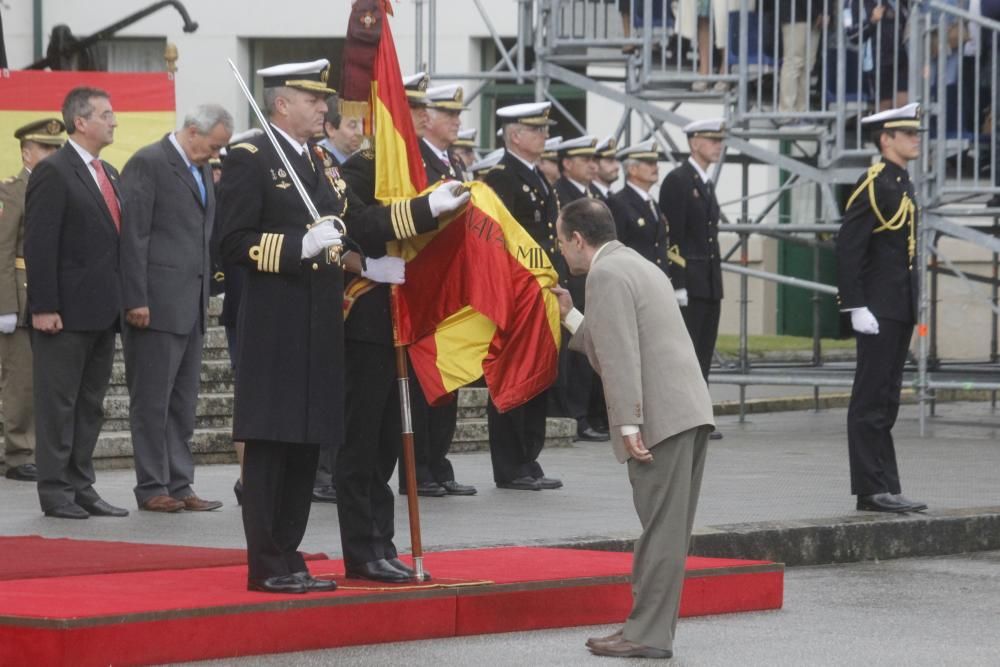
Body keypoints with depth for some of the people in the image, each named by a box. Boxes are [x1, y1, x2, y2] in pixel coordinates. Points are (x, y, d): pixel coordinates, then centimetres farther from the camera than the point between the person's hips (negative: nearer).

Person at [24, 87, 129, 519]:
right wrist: (44, 307, -19)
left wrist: (121, 302, 12)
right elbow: (39, 245, -14)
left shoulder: (108, 174, 16)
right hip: (66, 313, -8)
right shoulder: (53, 172, -10)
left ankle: (82, 486, 17)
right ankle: (55, 491, 2)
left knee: (91, 404, 11)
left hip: (102, 311, 8)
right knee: (58, 403, -2)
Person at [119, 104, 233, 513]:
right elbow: (133, 234, -13)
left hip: (191, 304, 8)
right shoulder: (147, 164, -9)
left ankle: (179, 485, 14)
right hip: (156, 305, -8)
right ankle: (152, 488, 2)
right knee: (152, 400, -2)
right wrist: (136, 300, -17)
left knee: (183, 402, 10)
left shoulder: (202, 170, 17)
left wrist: (207, 291, 13)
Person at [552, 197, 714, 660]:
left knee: (660, 528, -8)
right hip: (689, 411, 10)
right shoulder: (635, 266, 23)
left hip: (661, 417, -10)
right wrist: (570, 317, 27)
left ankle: (649, 634, -6)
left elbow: (621, 356, -17)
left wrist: (627, 425, -20)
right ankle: (653, 625, 16)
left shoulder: (606, 274, -9)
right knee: (667, 529, 11)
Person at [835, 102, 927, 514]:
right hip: (879, 309, -9)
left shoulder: (902, 183, 15)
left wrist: (913, 303, 18)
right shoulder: (873, 184, -12)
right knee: (872, 402, -5)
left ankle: (885, 490, 14)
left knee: (886, 402, 11)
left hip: (900, 309, 9)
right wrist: (856, 307, -20)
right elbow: (848, 248, -17)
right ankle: (872, 490, -4)